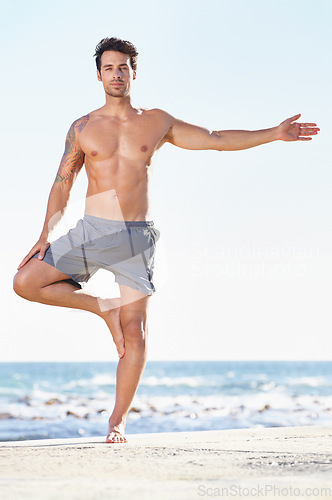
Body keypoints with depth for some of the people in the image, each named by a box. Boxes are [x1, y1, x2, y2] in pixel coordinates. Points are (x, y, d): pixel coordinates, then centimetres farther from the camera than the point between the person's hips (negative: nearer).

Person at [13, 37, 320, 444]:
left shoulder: (157, 122, 9)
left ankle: (118, 420, 7)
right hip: (91, 230, 1)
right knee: (26, 282, -13)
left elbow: (217, 140, 15)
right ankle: (104, 307, 4)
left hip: (136, 237, -1)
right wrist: (45, 236, 1)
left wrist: (273, 134, 12)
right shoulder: (83, 128, 7)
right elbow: (62, 184, 10)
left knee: (134, 333, -6)